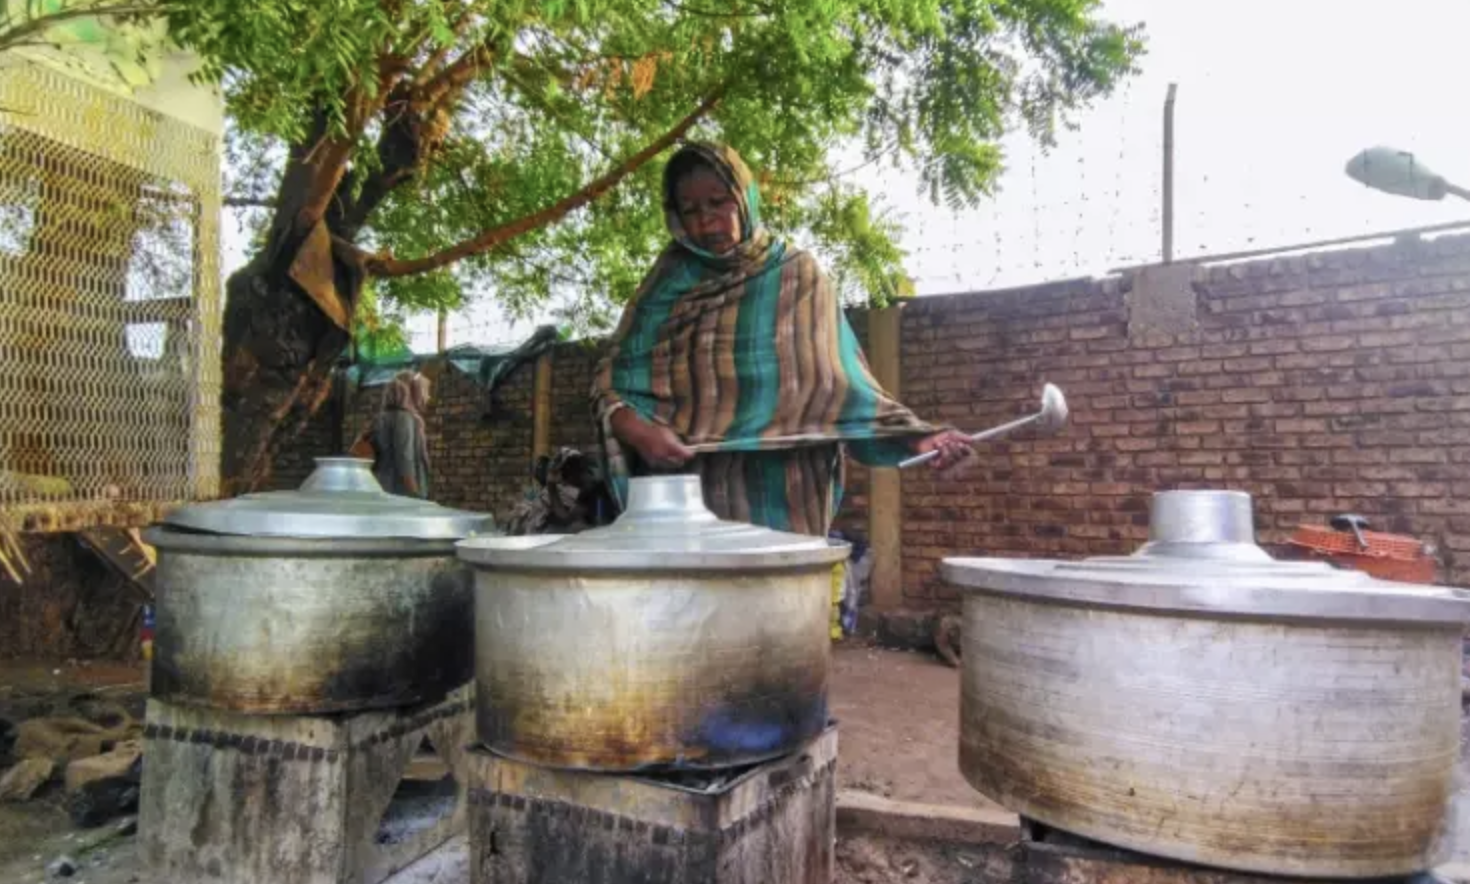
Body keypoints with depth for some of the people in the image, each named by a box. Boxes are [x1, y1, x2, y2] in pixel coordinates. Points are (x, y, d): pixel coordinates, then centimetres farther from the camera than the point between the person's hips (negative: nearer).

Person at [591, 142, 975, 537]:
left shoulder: (797, 276, 8)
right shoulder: (669, 282, 11)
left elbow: (845, 385, 6)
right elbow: (612, 380, 4)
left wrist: (915, 437, -8)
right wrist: (637, 431, -17)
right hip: (684, 499, 1)